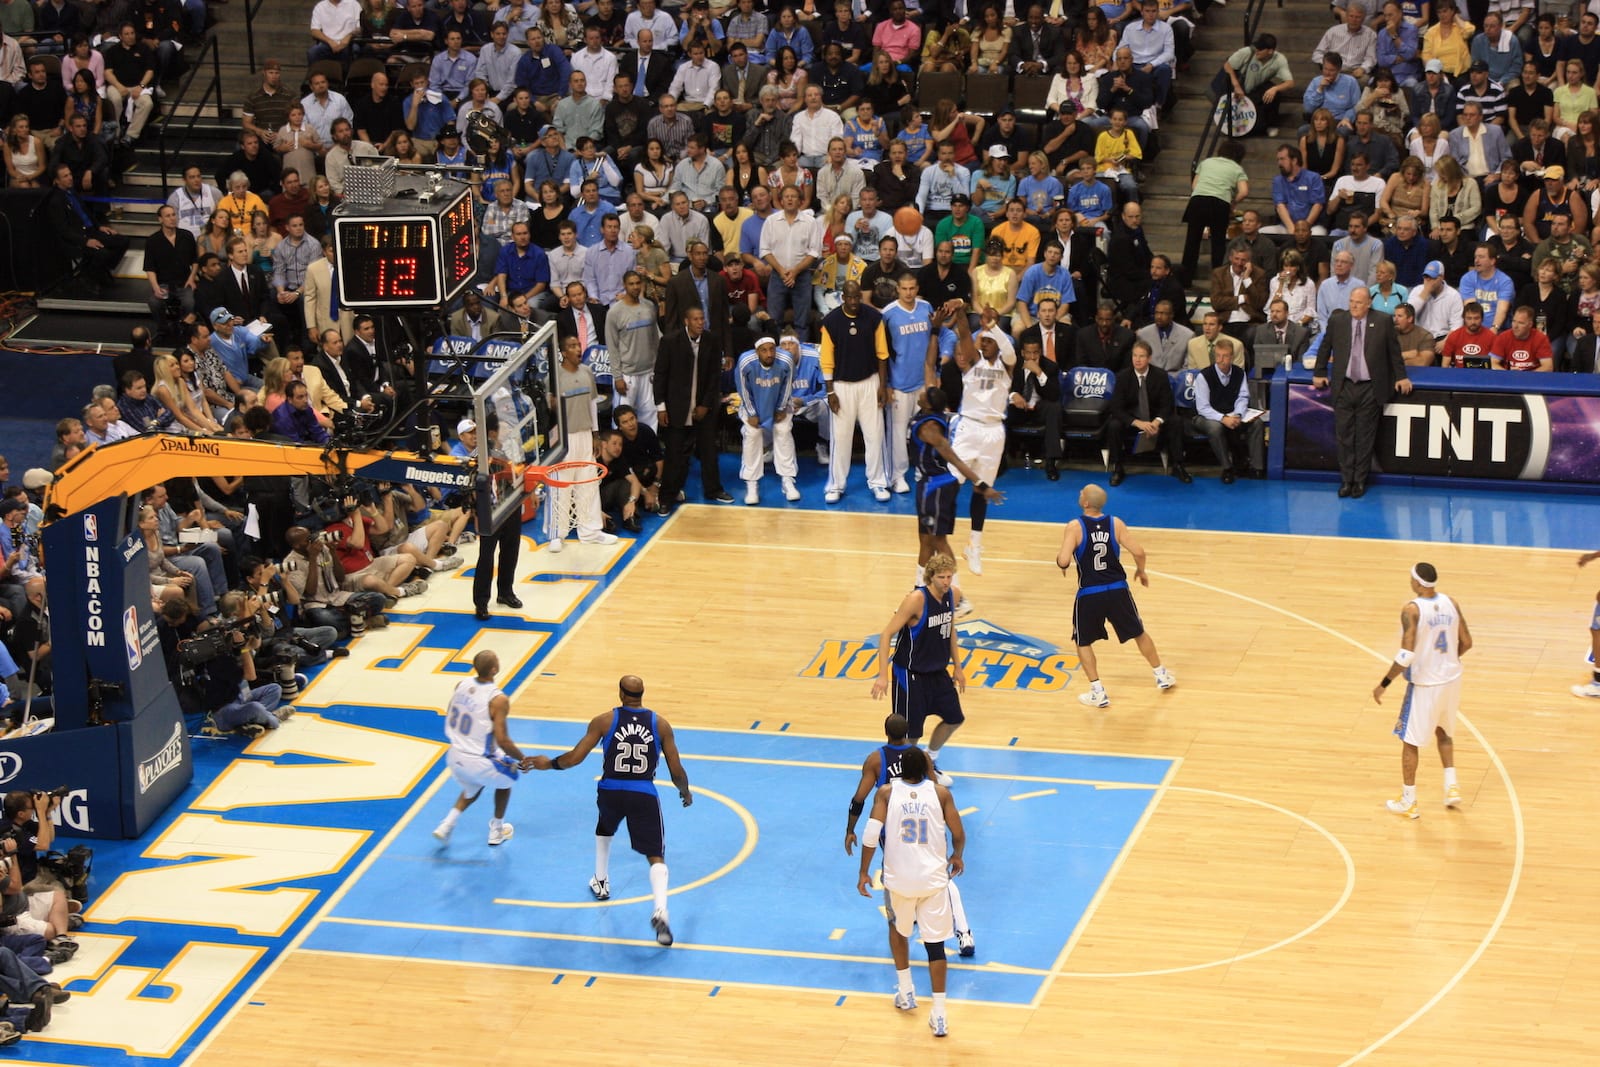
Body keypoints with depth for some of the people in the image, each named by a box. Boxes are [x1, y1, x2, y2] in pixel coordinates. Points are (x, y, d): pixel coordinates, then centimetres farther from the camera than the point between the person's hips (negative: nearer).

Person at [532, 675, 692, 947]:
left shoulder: (604, 721, -1)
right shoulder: (661, 724, 2)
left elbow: (575, 757, -2)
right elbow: (676, 770, 3)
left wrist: (549, 764, 17)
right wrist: (685, 792, 24)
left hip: (611, 791, 1)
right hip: (644, 795, -1)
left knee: (604, 829, 36)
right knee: (656, 857, -1)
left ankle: (600, 883, 48)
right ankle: (660, 911, -25)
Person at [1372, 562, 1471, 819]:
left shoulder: (1412, 609, -21)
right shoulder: (1450, 603, -3)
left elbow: (1406, 654, -26)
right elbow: (1466, 643, 6)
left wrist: (1383, 684, -17)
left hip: (1425, 683, -6)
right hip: (1451, 678, 6)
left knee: (1410, 741, 9)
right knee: (1442, 730, 29)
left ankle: (1408, 801, 16)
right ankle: (1451, 786, 23)